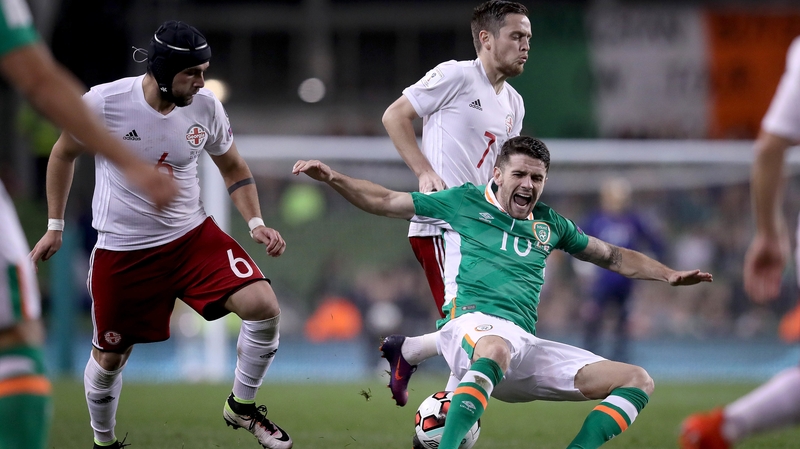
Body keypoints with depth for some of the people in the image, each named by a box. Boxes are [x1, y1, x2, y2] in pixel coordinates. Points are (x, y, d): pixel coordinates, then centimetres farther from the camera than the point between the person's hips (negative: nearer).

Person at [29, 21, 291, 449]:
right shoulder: (102, 103, -18)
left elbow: (233, 169, 8)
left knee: (263, 308, -18)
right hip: (122, 249, -2)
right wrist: (54, 227, 5)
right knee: (109, 358, 8)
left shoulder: (205, 106, -9)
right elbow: (63, 154, 1)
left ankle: (242, 406, 6)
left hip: (192, 236, 2)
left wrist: (256, 223, -8)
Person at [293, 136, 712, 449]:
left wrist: (669, 275, 25)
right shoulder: (465, 202, 13)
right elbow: (384, 201, 15)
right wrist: (333, 178, 2)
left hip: (525, 344, 6)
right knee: (497, 350, -46)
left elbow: (614, 257, 35)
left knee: (637, 380, -7)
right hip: (472, 321, -6)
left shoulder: (549, 223, 24)